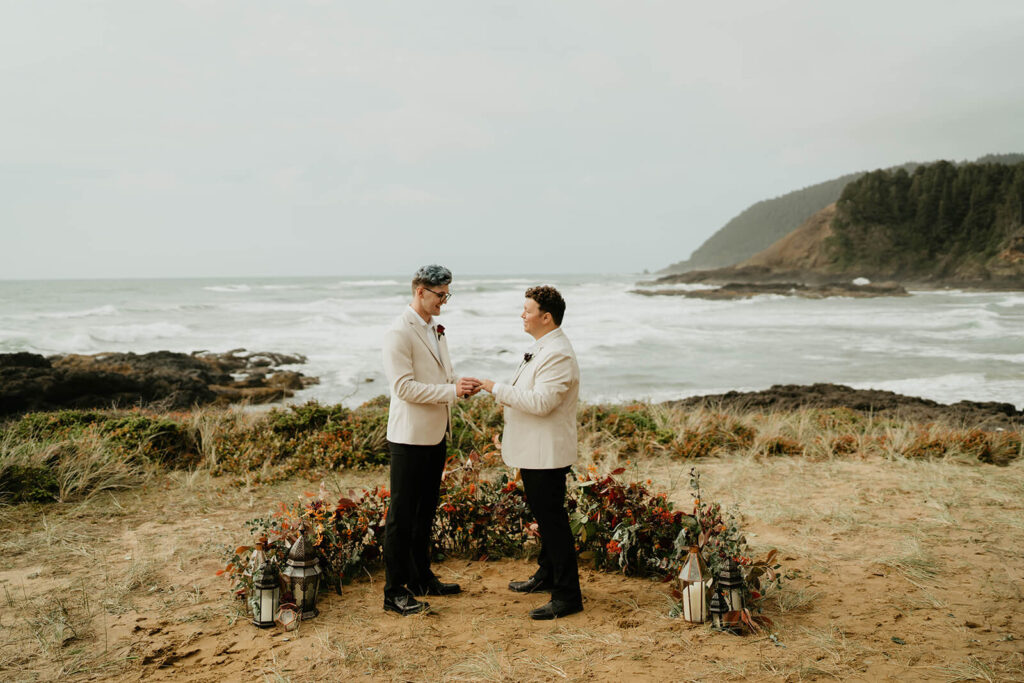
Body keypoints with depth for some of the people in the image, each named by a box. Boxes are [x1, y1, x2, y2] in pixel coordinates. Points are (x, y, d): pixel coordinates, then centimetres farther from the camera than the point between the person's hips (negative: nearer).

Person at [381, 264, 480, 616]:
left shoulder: (436, 328, 13)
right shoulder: (399, 333, -15)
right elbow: (404, 387, -22)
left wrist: (461, 385, 0)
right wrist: (452, 390, -22)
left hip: (436, 433, 9)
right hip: (409, 437, -9)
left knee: (425, 511, 18)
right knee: (402, 516, -1)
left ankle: (421, 578, 31)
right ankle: (394, 592, 8)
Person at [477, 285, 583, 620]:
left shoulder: (558, 354, -21)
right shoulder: (542, 347, 14)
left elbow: (541, 402, -29)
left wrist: (497, 388, -22)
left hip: (547, 454, -10)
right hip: (533, 451, 10)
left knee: (553, 520, -5)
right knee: (544, 516, 21)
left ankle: (568, 595, 2)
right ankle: (547, 575, 36)